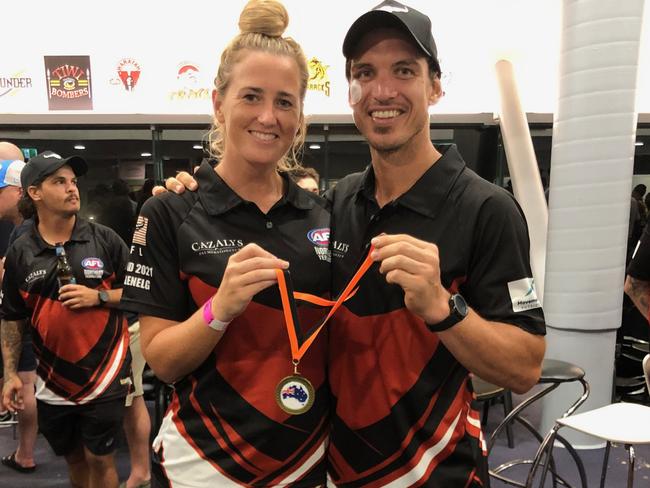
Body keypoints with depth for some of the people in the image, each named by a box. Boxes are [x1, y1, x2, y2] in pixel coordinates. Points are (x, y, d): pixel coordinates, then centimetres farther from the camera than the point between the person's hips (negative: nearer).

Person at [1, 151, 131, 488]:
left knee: (99, 459, 6)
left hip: (104, 374, -2)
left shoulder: (104, 239, -5)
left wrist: (98, 297, -15)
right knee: (73, 458, 18)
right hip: (53, 382, 2)